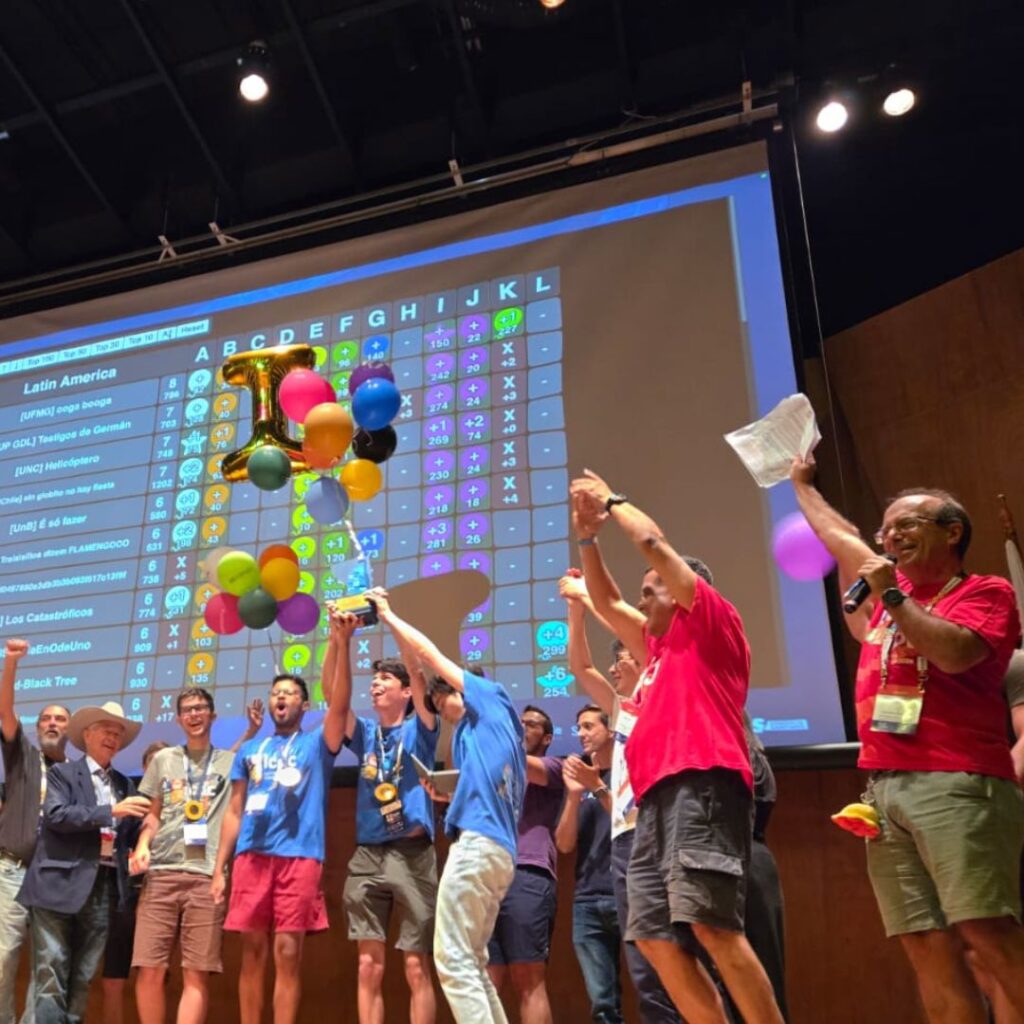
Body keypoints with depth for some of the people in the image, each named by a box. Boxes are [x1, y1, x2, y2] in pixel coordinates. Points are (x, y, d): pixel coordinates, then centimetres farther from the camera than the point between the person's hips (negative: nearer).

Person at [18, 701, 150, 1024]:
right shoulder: (62, 772, 5)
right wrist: (111, 811, -18)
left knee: (83, 977, 8)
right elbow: (56, 815, -11)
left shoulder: (124, 784, 18)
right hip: (60, 884, -4)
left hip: (104, 887, 4)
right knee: (51, 973, -5)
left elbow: (132, 832, 14)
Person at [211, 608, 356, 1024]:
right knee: (253, 952, 7)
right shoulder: (249, 750, 19)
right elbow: (234, 812, 17)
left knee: (288, 953, -2)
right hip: (252, 856, 3)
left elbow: (339, 703, -10)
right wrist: (219, 868, 8)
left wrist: (342, 643, -23)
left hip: (299, 856, -3)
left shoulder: (317, 743, 8)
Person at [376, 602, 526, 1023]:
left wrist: (387, 615, 15)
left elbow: (428, 653, 6)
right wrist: (449, 796, 12)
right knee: (471, 963, 12)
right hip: (496, 850, 10)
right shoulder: (472, 734, 27)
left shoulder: (492, 698, 6)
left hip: (479, 843, -10)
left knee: (453, 960, -9)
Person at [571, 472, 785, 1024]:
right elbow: (606, 601, 35)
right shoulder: (660, 647, 28)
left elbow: (653, 541, 1)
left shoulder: (714, 621, 8)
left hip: (701, 786, -9)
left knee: (711, 925, -18)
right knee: (656, 939, 2)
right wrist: (588, 534, 27)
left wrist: (612, 500, 15)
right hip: (657, 796, 9)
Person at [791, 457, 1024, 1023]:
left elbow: (955, 653, -15)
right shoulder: (889, 591, 21)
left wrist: (893, 596, -6)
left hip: (956, 783, -5)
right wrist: (802, 483, 48)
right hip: (885, 788, 6)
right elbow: (839, 538, 36)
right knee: (927, 947, 0)